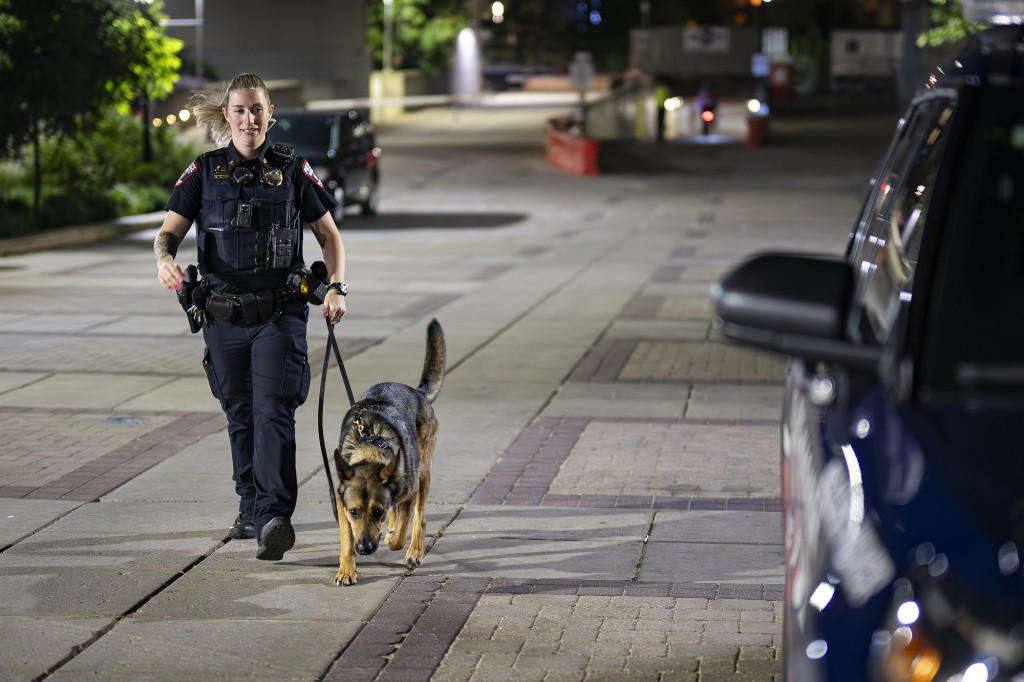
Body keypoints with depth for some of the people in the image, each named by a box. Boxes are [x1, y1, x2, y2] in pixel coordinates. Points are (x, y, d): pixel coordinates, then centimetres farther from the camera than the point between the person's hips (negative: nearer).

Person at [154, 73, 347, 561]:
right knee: (240, 416, 14)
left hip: (280, 314, -3)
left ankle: (273, 519, -25)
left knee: (273, 412, -16)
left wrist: (337, 287, -6)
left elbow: (328, 233, 8)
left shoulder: (292, 170, 2)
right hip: (223, 316, 3)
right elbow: (170, 231, 0)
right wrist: (165, 257, -23)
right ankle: (251, 506, 31)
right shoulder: (204, 172, 5)